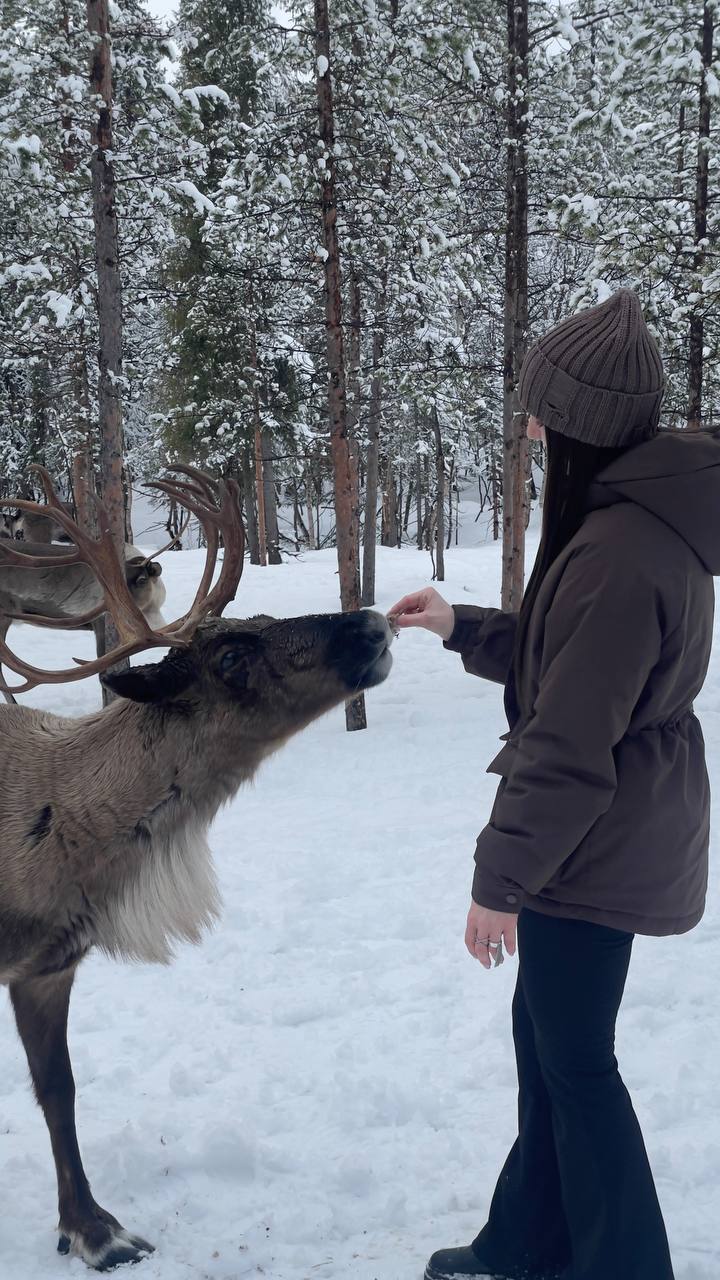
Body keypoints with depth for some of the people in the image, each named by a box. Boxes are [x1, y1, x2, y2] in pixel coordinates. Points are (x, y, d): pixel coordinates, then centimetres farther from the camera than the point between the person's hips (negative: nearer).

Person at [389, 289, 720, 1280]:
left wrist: (501, 877, -16)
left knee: (575, 1060, 7)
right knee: (546, 1034, 22)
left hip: (596, 850, -10)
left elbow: (569, 745, -24)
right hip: (624, 834, 10)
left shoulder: (617, 551, -27)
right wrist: (460, 627, 17)